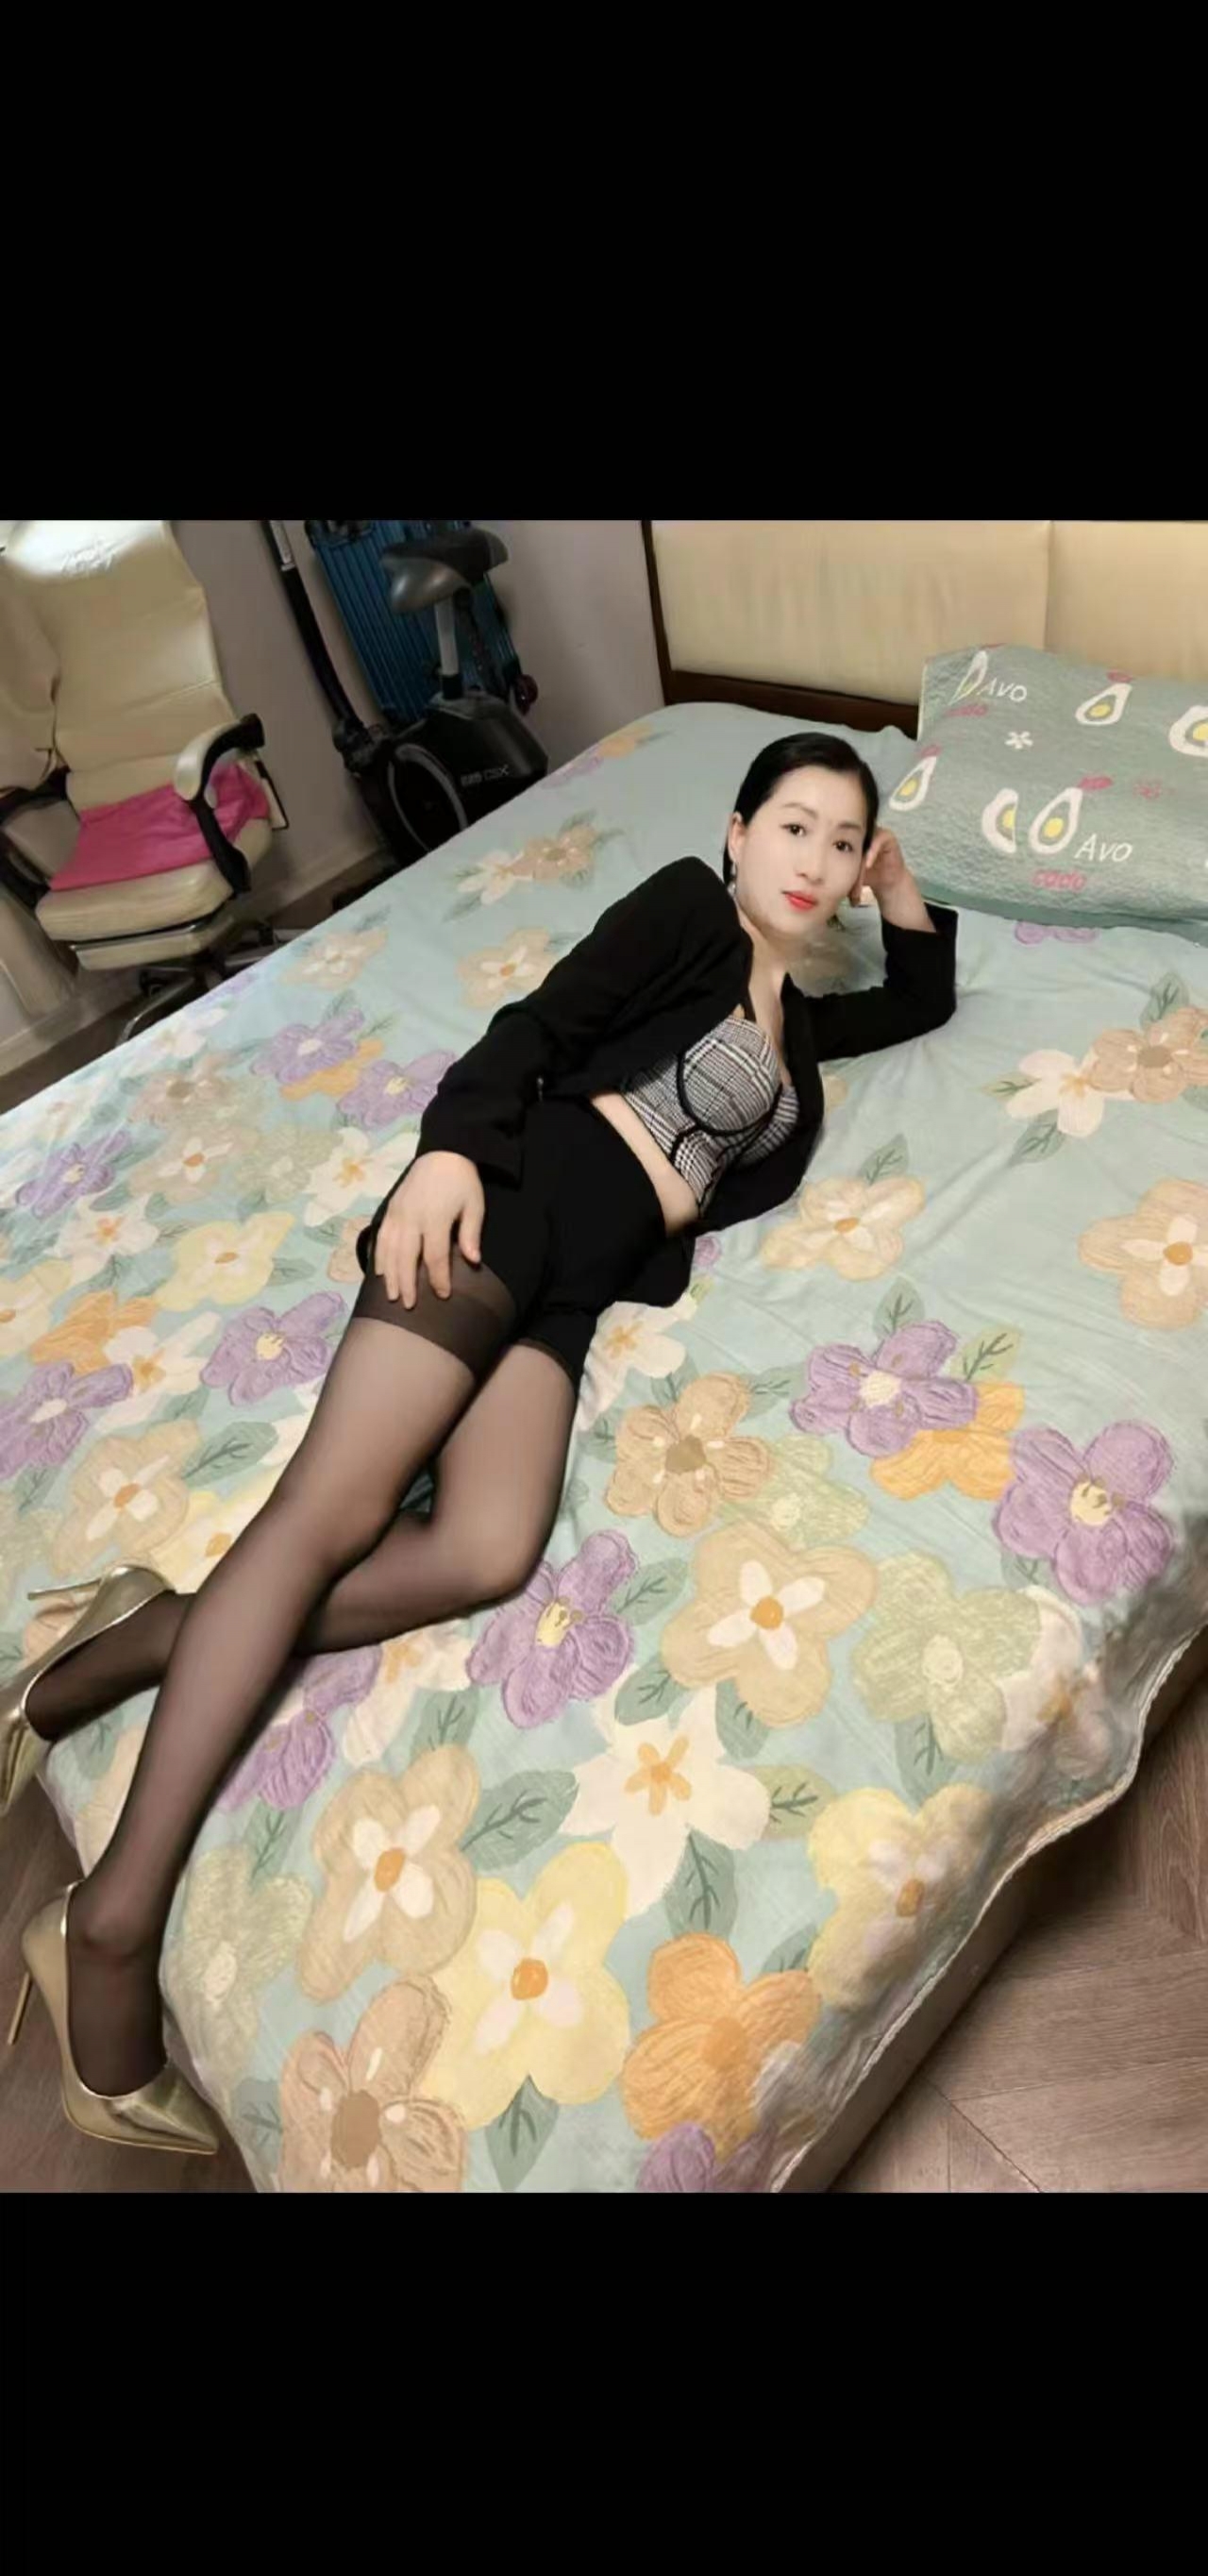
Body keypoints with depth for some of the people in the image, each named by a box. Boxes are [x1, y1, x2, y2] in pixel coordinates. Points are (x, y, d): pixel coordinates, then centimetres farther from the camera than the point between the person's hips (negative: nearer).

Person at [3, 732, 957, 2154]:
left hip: (577, 1276, 6)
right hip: (516, 1191, -5)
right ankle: (117, 1917, -17)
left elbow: (926, 999, 49)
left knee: (487, 1551, -23)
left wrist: (904, 892, 36)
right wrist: (450, 1145, -18)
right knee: (335, 1506, -19)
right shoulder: (686, 905, 12)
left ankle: (149, 1644, -16)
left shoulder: (796, 1015, 31)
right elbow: (541, 1021, -2)